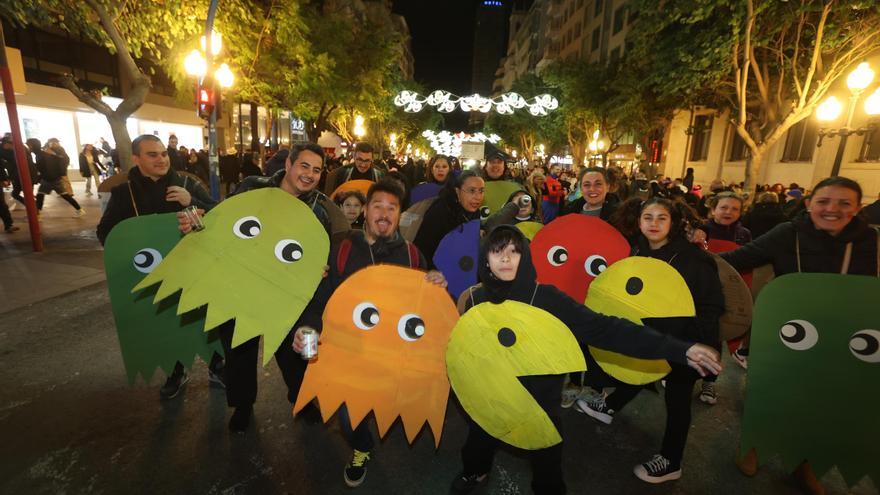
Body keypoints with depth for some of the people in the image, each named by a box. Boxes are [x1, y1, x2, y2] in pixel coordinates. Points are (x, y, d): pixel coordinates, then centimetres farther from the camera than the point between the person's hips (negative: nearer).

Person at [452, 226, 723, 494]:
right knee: (478, 443, 28)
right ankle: (475, 473, 61)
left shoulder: (547, 298, -22)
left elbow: (606, 329, -29)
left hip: (540, 406, -2)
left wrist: (679, 350, -36)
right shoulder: (476, 299, -12)